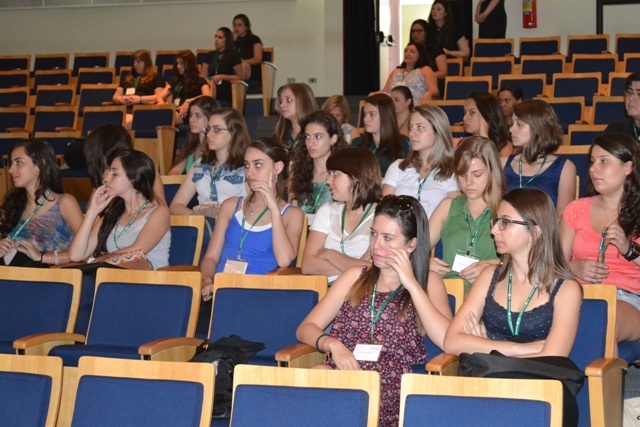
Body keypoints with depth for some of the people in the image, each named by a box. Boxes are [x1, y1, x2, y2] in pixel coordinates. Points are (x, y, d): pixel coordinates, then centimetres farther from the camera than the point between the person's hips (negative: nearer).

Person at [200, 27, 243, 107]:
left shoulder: (233, 56, 1)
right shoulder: (211, 56, 18)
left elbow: (240, 77, -3)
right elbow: (203, 75, 18)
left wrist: (222, 77, -11)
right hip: (211, 95, 5)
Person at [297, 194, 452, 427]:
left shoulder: (428, 283, 13)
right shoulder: (355, 277, 22)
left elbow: (447, 340, -6)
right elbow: (305, 329, 16)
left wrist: (411, 283, -3)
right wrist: (332, 344, -6)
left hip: (389, 387, -3)